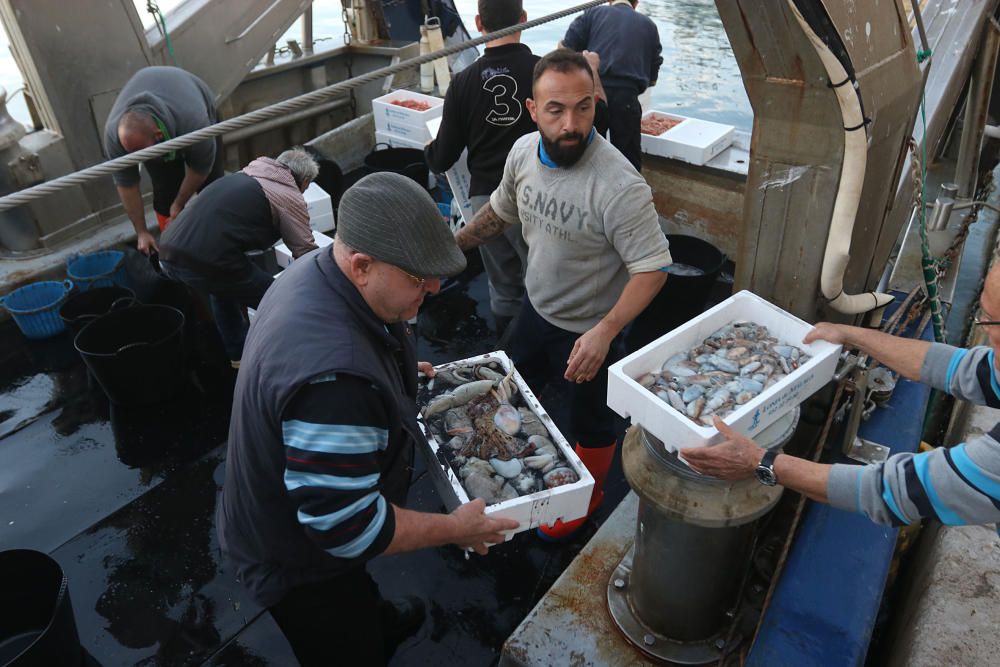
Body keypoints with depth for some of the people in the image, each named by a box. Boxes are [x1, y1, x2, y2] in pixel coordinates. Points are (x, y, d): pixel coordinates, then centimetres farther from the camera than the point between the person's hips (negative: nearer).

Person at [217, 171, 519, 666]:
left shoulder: (319, 269, -14)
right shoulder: (332, 377, -44)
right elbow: (347, 527, -36)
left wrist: (398, 371, 5)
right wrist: (454, 529, -24)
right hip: (298, 565, -9)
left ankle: (379, 623, 67)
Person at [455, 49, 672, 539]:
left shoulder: (619, 186, -33)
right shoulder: (523, 151, -12)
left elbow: (652, 268, -27)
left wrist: (603, 333, -37)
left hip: (588, 329, -6)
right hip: (536, 306, 6)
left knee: (590, 423, 17)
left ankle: (588, 493, 46)